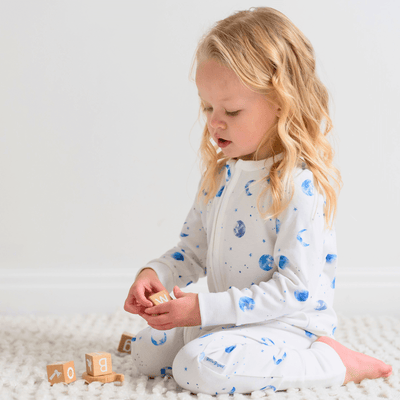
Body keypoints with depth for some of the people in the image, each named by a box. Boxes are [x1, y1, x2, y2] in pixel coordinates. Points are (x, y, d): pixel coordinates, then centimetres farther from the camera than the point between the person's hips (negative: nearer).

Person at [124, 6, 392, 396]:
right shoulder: (219, 173, 2)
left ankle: (331, 363, -10)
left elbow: (295, 288, -26)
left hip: (286, 324, -9)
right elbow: (193, 250, 12)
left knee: (198, 366, -29)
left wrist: (205, 309, -26)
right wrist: (154, 274, -10)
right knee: (146, 352, 11)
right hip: (226, 317, 9)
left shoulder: (299, 185, -24)